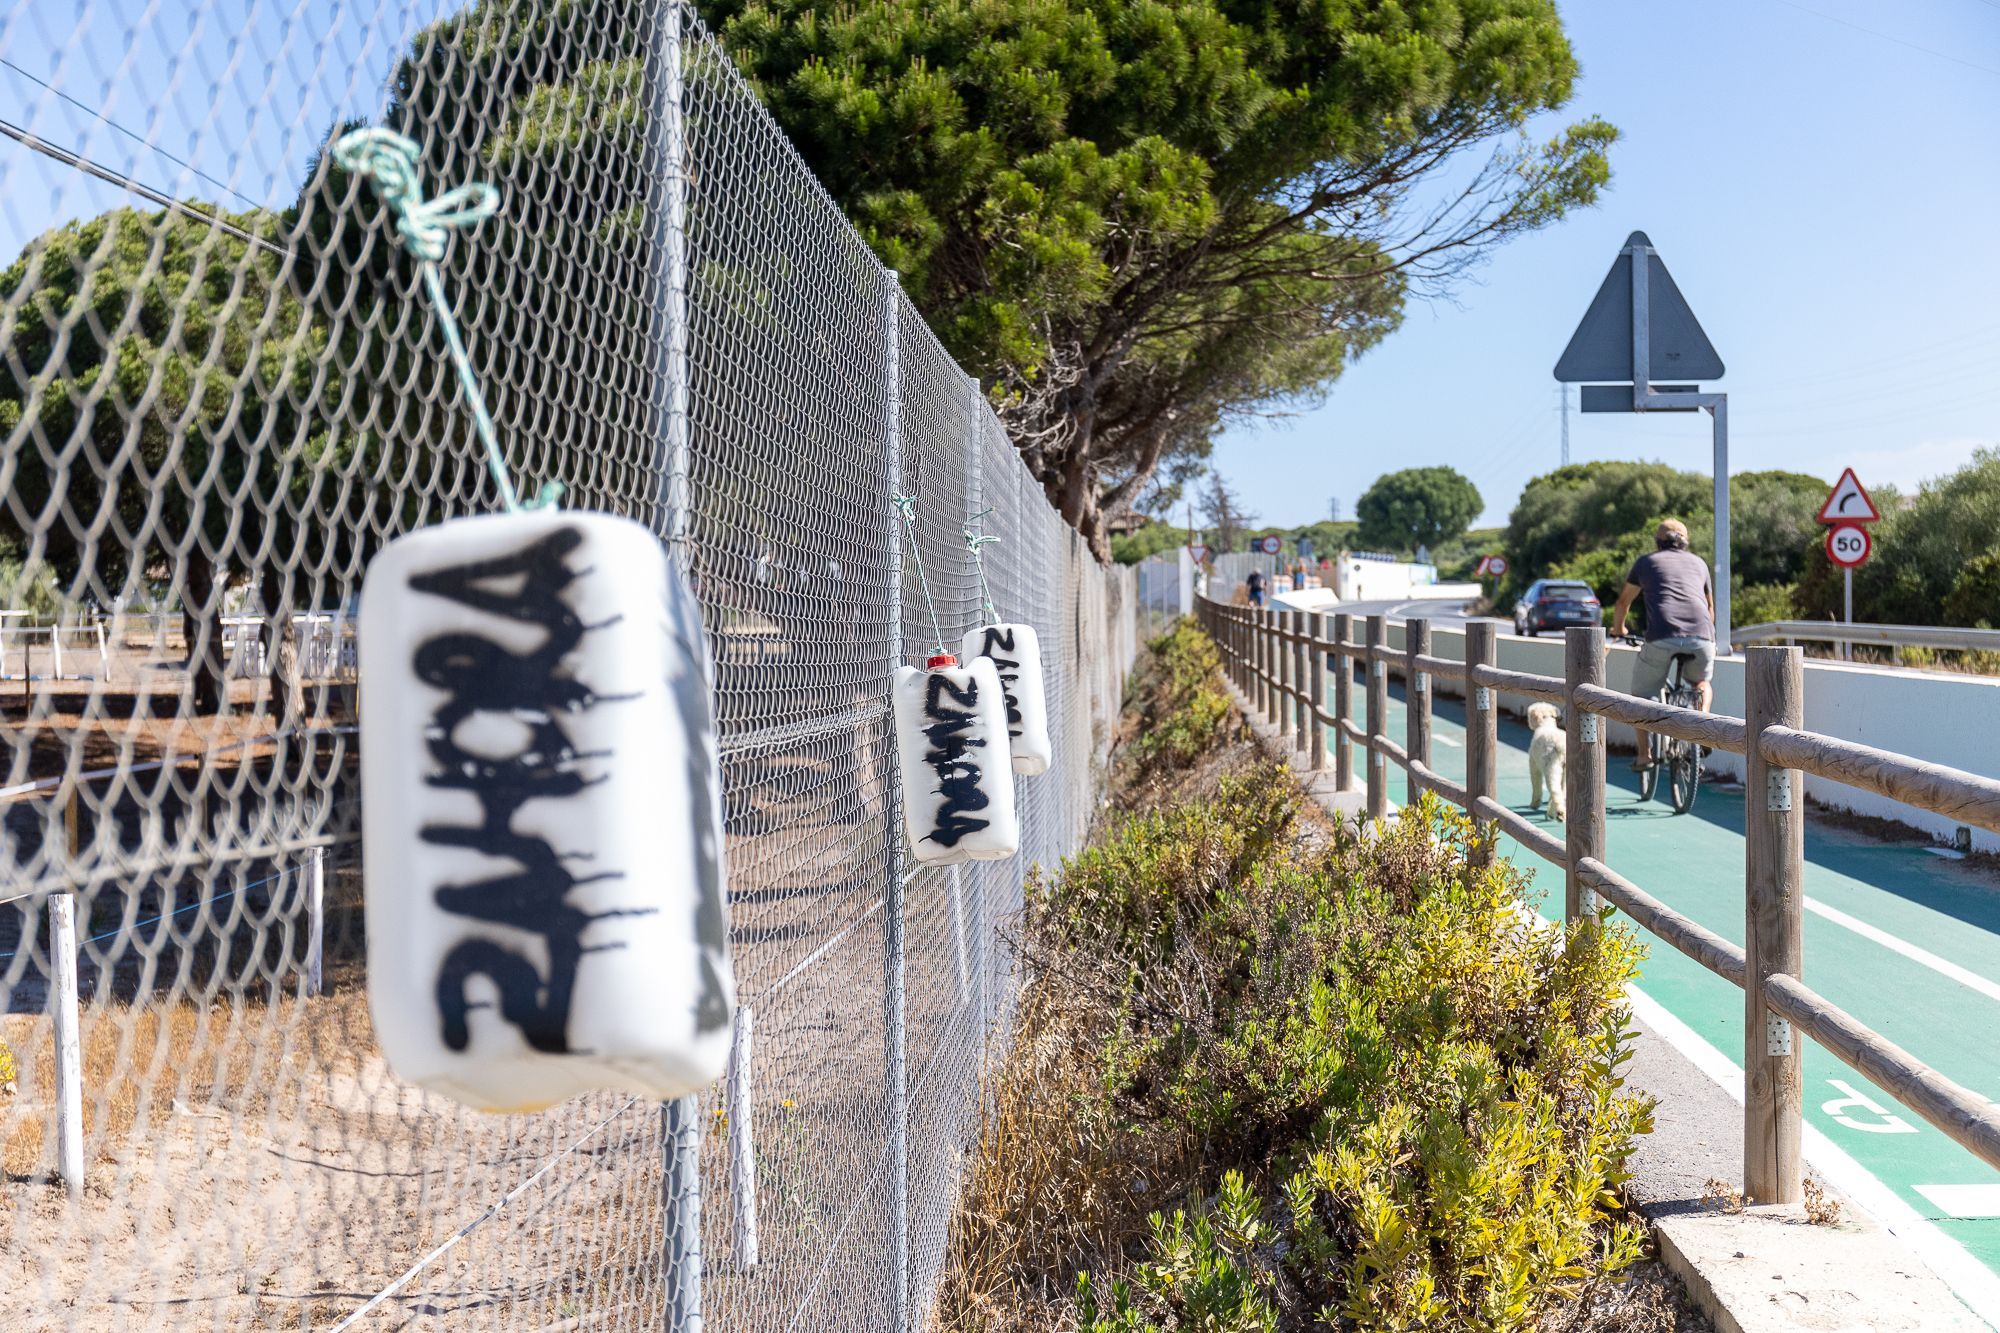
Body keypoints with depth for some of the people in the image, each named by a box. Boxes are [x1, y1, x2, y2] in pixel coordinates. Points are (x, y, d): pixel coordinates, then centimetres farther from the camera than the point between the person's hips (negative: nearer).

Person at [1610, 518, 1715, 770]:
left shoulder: (1646, 561, 22)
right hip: (1701, 637, 2)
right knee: (1701, 682, 32)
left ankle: (1644, 755, 11)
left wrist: (1618, 629, 51)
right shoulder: (1698, 562, 28)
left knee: (1641, 694, 18)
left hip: (1662, 637, -2)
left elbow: (1623, 602, 32)